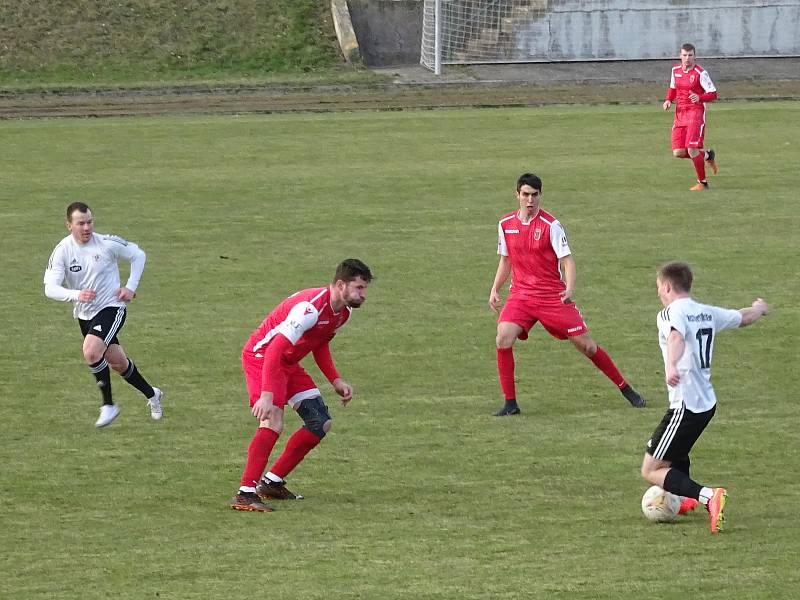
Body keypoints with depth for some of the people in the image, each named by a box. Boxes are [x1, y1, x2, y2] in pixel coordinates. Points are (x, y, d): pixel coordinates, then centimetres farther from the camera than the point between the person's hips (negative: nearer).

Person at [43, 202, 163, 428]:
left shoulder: (107, 244, -14)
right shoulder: (62, 251, -11)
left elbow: (138, 255, 3)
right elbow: (50, 288, -19)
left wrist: (131, 287, -7)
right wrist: (76, 295, -37)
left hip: (111, 307, -4)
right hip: (85, 314, 4)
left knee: (91, 351, -27)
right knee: (117, 363, 16)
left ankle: (108, 406, -12)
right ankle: (152, 395, 40)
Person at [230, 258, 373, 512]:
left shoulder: (343, 312, 0)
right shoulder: (311, 308, -31)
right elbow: (274, 350, -36)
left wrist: (335, 380, 7)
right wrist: (266, 396, -42)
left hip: (289, 363, 10)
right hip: (262, 356, -10)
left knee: (321, 423, 7)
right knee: (273, 422, -27)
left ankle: (272, 483, 14)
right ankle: (245, 493, -27)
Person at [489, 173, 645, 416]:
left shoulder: (551, 225, -10)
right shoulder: (505, 224, 4)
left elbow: (567, 260, -12)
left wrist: (570, 289, -28)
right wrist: (495, 289, 10)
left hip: (553, 295, -3)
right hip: (520, 294, 3)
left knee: (586, 344, -1)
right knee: (503, 338, -21)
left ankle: (625, 389, 18)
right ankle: (510, 403, -10)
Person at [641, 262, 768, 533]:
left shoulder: (671, 314, -12)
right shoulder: (708, 313, 10)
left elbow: (677, 338, -35)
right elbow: (745, 318, 27)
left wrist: (671, 365, -55)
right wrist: (759, 308, 51)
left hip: (686, 406, -9)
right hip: (707, 402, 9)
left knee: (652, 470, -6)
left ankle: (709, 496, -23)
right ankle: (687, 500, 53)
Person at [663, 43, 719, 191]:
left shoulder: (700, 73, -9)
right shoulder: (675, 70, 9)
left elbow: (713, 94, -9)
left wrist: (699, 98, -28)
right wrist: (668, 100, 6)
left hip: (696, 112, -6)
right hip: (680, 114, 6)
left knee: (692, 150, -18)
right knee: (678, 153, -3)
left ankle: (702, 182, 0)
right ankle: (707, 155, 25)